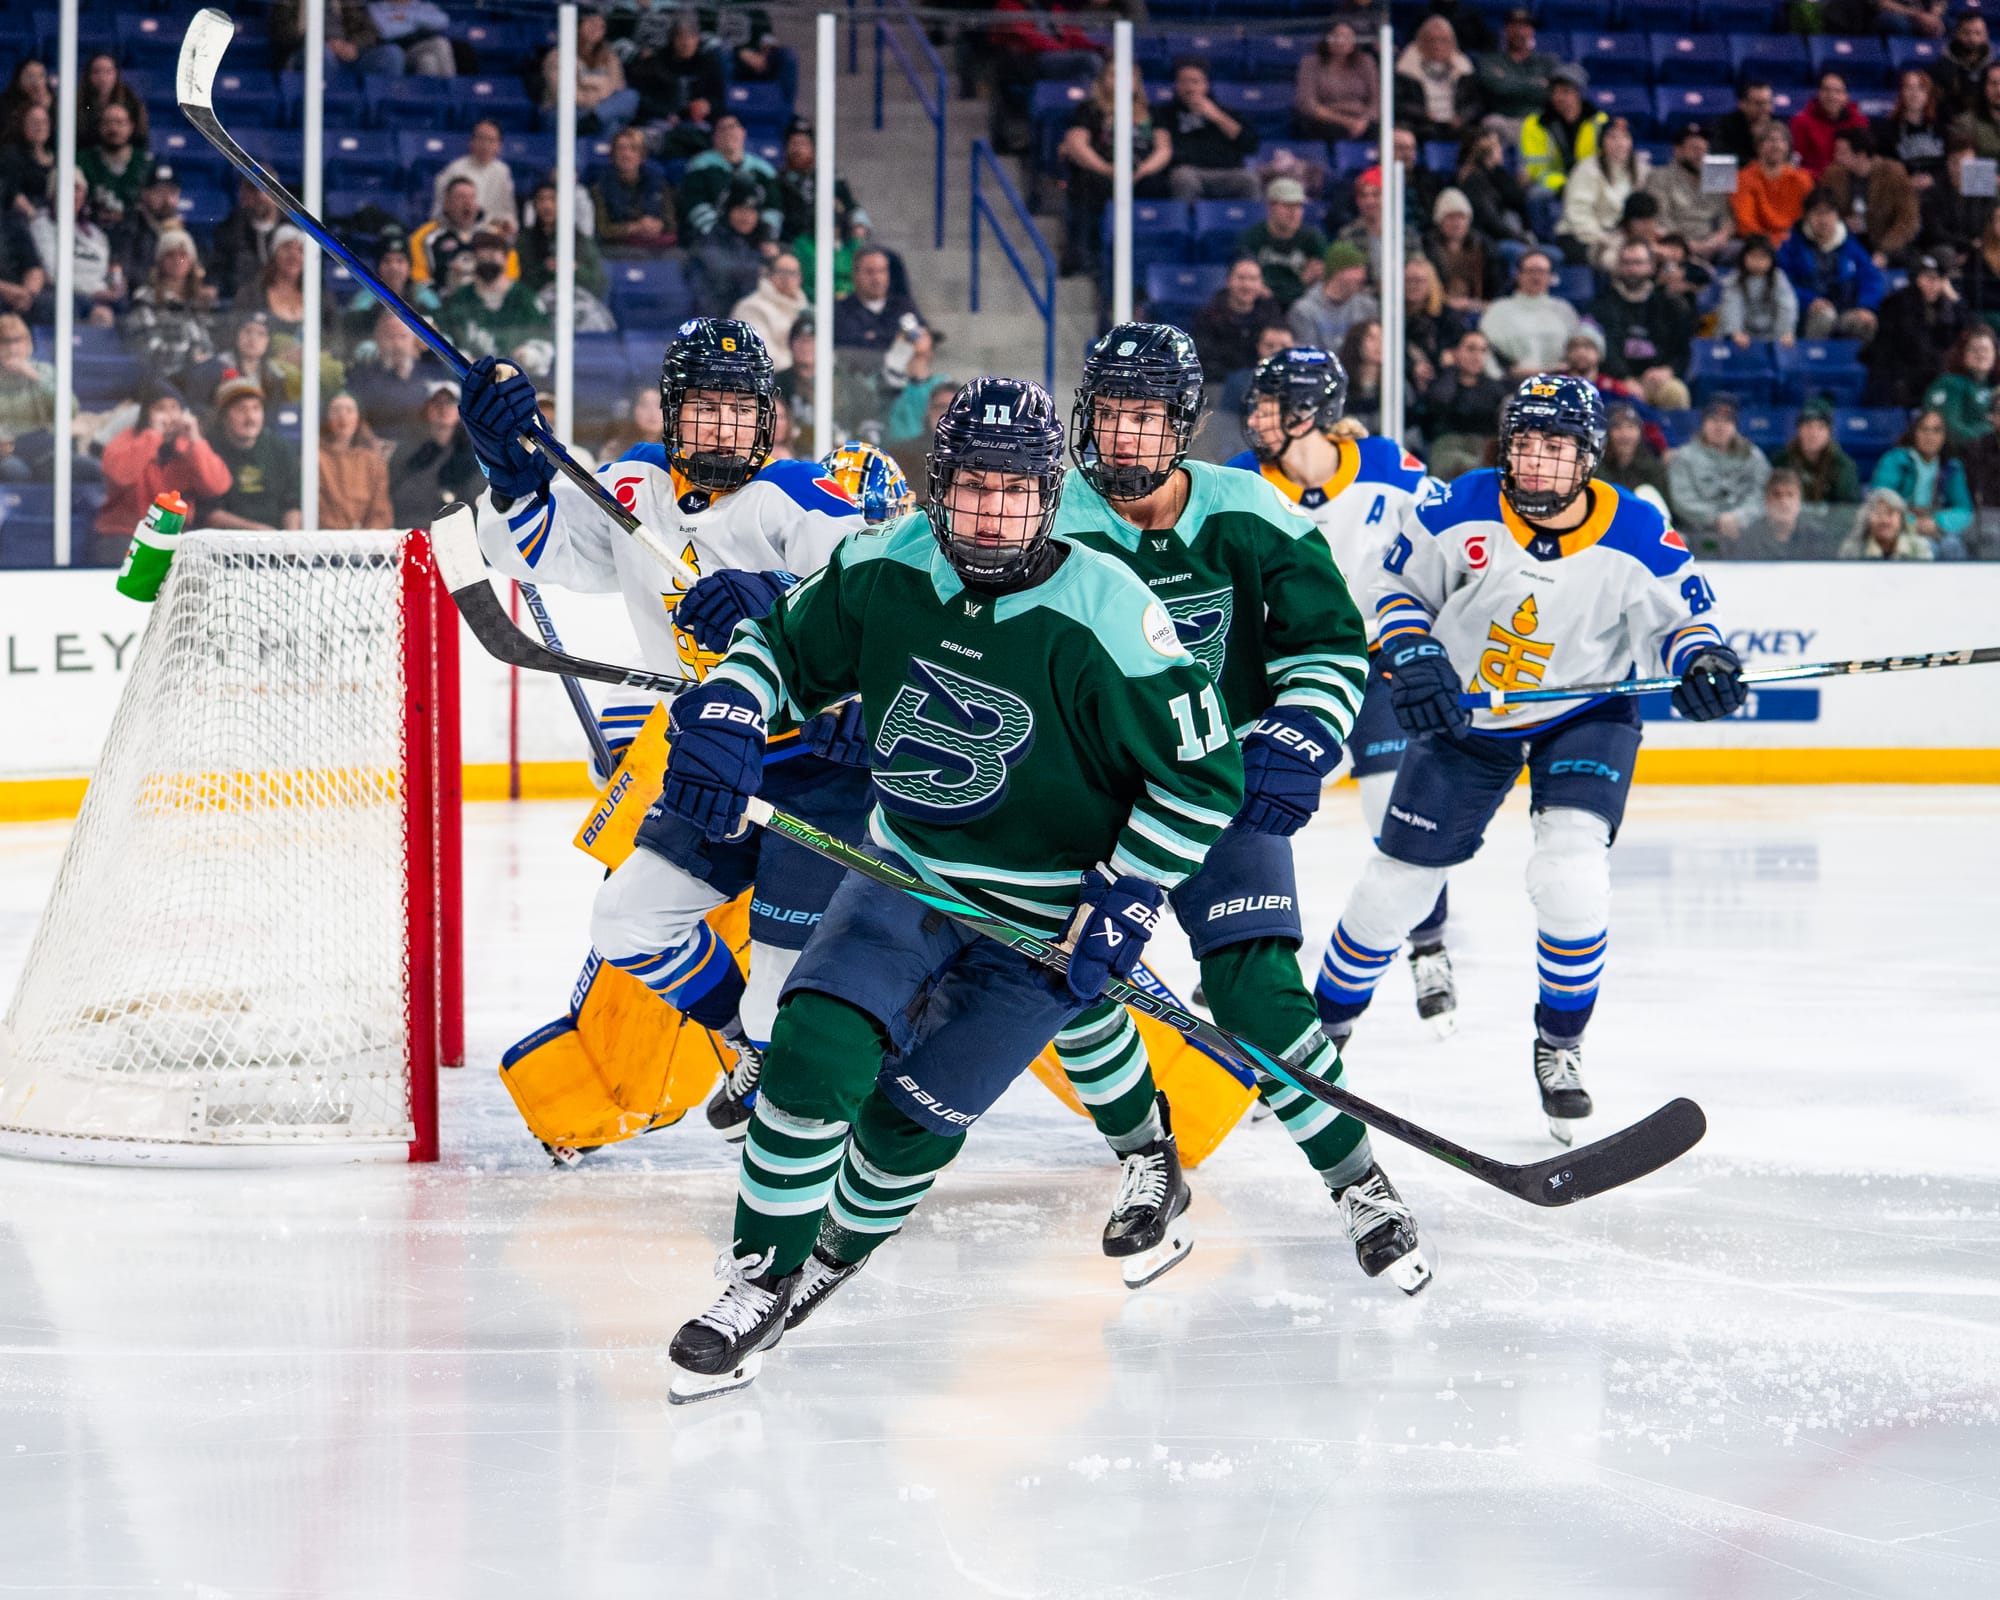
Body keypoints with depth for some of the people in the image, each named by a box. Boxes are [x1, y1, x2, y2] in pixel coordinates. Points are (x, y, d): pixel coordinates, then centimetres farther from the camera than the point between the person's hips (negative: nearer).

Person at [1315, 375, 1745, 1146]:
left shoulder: (1638, 539, -21)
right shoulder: (1461, 511, -18)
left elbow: (1678, 617, -9)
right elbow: (1399, 583, -3)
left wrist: (1699, 659, -31)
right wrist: (1411, 656, -20)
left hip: (1584, 717, -1)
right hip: (1462, 716, 2)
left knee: (1571, 876, -22)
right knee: (1394, 882, 6)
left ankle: (1560, 1047, 1)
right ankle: (1324, 1027, 29)